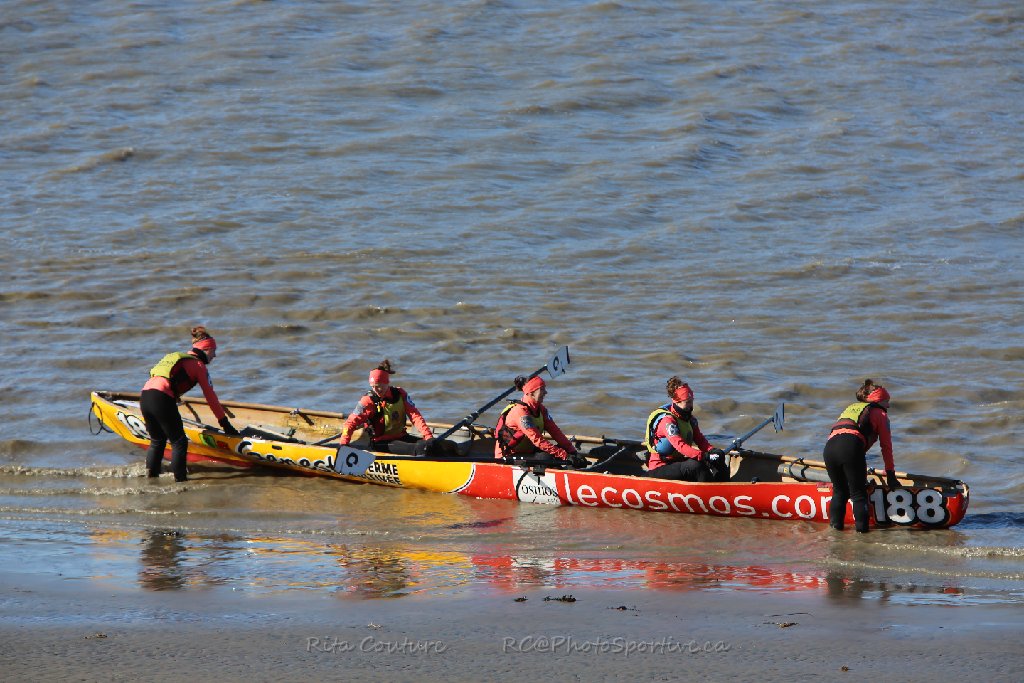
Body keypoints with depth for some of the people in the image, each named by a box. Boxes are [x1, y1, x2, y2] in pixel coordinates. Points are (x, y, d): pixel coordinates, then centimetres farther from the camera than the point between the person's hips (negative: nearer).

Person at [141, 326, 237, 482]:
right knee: (179, 442, 1)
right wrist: (224, 422, 9)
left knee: (157, 440, 22)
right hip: (161, 398, -8)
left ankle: (151, 475, 21)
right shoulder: (198, 365, 9)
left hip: (145, 394, 8)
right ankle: (180, 480, -1)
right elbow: (210, 396, 6)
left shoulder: (178, 357, 31)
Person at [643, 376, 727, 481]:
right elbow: (680, 445, -32)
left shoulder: (689, 418, 9)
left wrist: (712, 450, -19)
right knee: (696, 466, -33)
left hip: (679, 462, 9)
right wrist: (704, 456, -42)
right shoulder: (667, 420, -19)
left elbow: (700, 440, 4)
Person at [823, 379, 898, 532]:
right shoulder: (880, 414, 21)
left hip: (829, 448, 5)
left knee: (839, 491, 23)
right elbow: (886, 446, 18)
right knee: (858, 493, 8)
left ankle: (835, 522, 19)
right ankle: (861, 525, 4)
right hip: (850, 448, -5)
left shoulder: (850, 408, 38)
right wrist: (890, 475, 25)